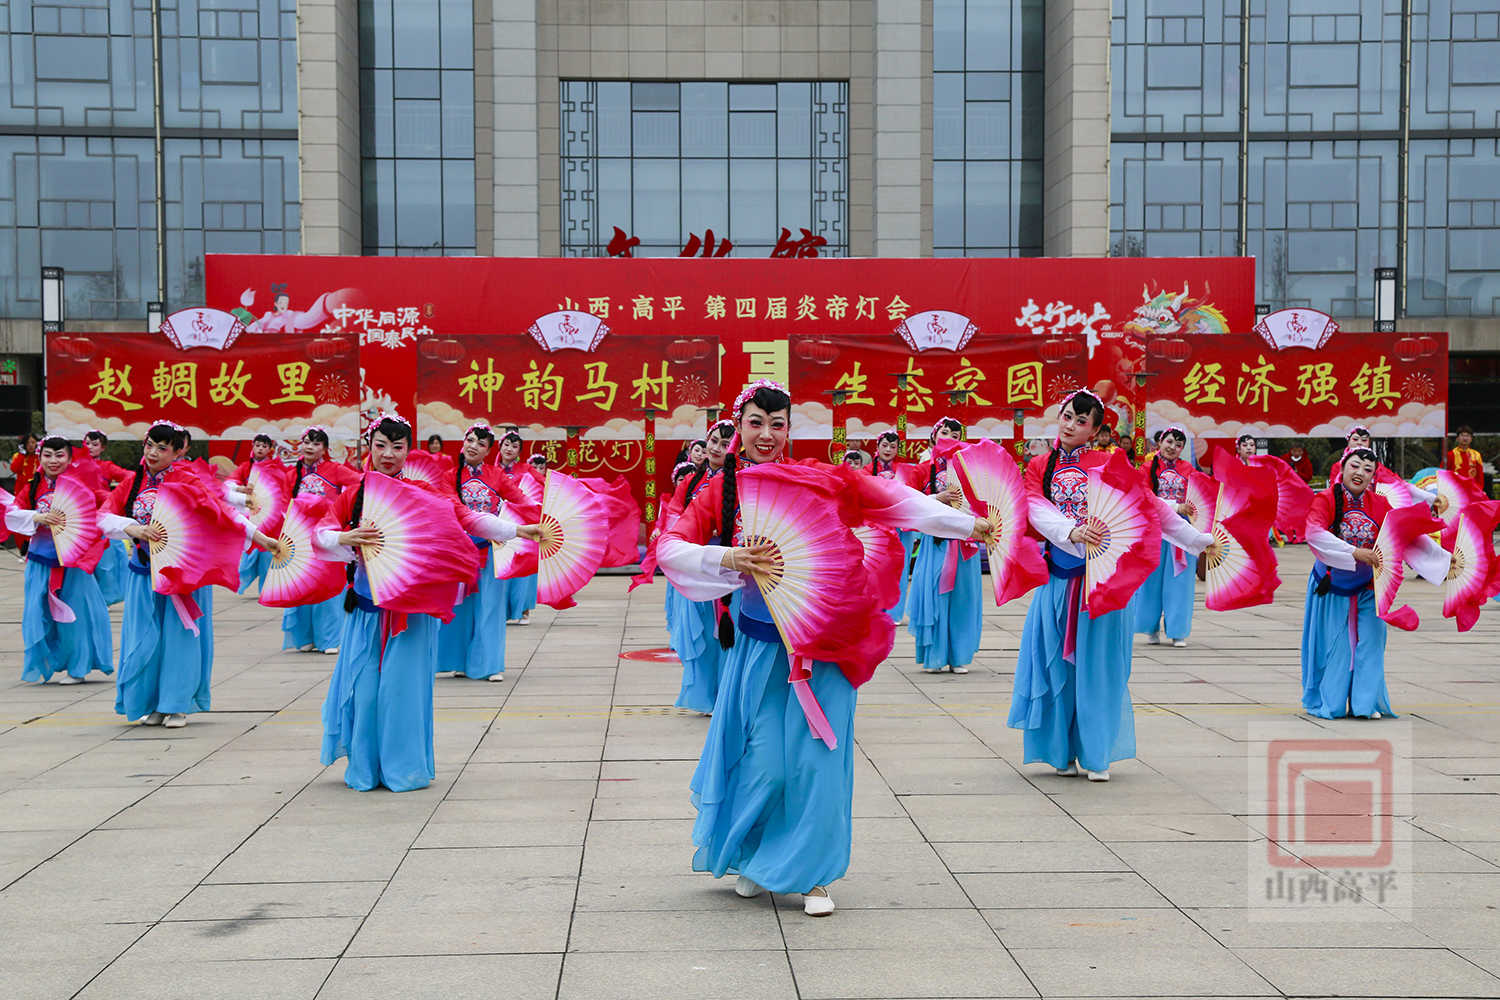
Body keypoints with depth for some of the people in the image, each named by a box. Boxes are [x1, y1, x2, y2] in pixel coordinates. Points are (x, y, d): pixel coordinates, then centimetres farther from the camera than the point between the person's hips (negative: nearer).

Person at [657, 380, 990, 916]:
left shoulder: (817, 480, -5)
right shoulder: (721, 491, -2)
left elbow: (891, 500, -2)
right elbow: (671, 547, -11)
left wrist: (969, 525, -2)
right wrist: (729, 559, -28)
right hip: (758, 643, 0)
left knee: (815, 758, 0)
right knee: (765, 762, 2)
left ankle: (811, 873, 19)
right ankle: (751, 857, 31)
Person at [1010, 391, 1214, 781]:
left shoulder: (1107, 464, 1)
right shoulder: (1038, 467, 6)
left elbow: (1150, 505, -2)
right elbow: (1038, 511, -12)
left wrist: (1198, 540, -8)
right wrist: (1073, 532, -31)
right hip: (1059, 574, 2)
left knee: (1098, 663, 1)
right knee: (1059, 663, 4)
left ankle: (1097, 756, 9)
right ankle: (1062, 752, 16)